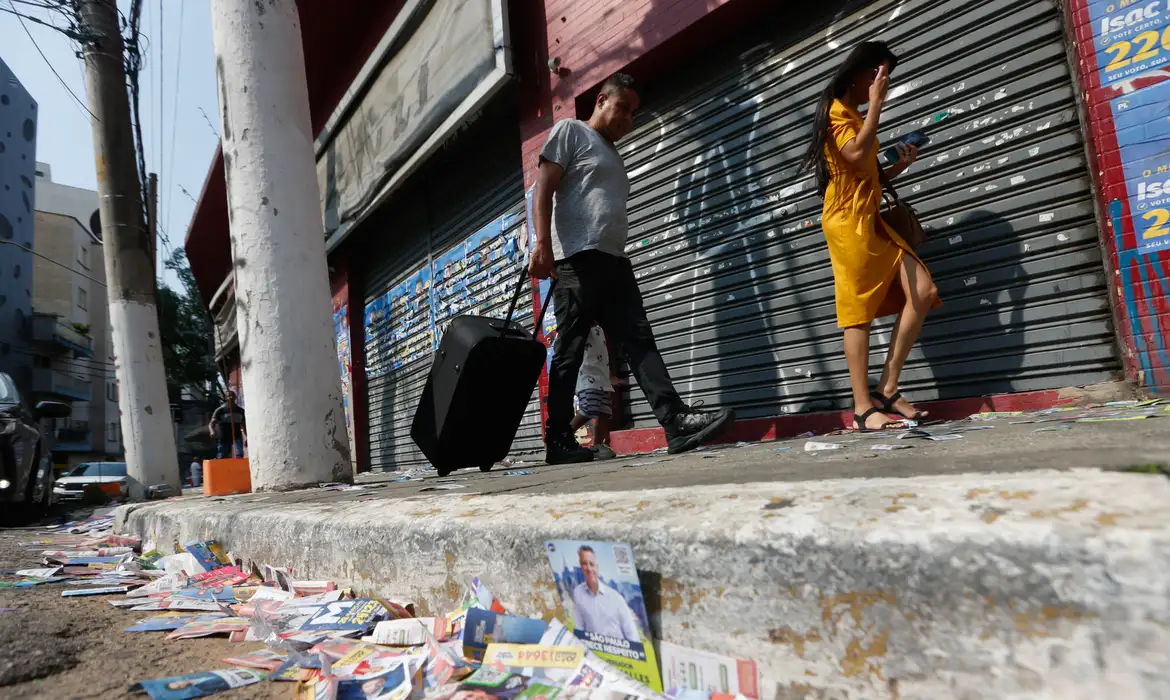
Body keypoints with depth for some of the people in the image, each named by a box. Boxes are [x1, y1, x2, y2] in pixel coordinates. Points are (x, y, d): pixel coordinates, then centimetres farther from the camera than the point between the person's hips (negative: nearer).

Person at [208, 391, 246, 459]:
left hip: (237, 438, 2)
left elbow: (244, 425, 20)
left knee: (239, 456, -19)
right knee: (221, 459, 3)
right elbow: (211, 424, -9)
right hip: (224, 439, -2)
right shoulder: (220, 410, -1)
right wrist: (212, 431, -31)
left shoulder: (240, 411, 11)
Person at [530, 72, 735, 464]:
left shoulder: (614, 154, 30)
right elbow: (543, 189, -5)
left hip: (615, 261, 8)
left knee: (639, 341, -3)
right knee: (570, 350, -6)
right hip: (578, 258, -8)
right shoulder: (570, 131, 7)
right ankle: (558, 442, 0)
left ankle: (677, 421, -10)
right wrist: (542, 245, -18)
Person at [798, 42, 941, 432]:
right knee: (858, 312, -11)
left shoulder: (857, 117, 26)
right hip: (848, 222, -9)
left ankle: (886, 390, -1)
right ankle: (863, 408, -8)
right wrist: (876, 103, -11)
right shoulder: (836, 111, -1)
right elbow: (857, 155, -20)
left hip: (872, 220, 9)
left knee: (924, 292, -2)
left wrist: (900, 166, 10)